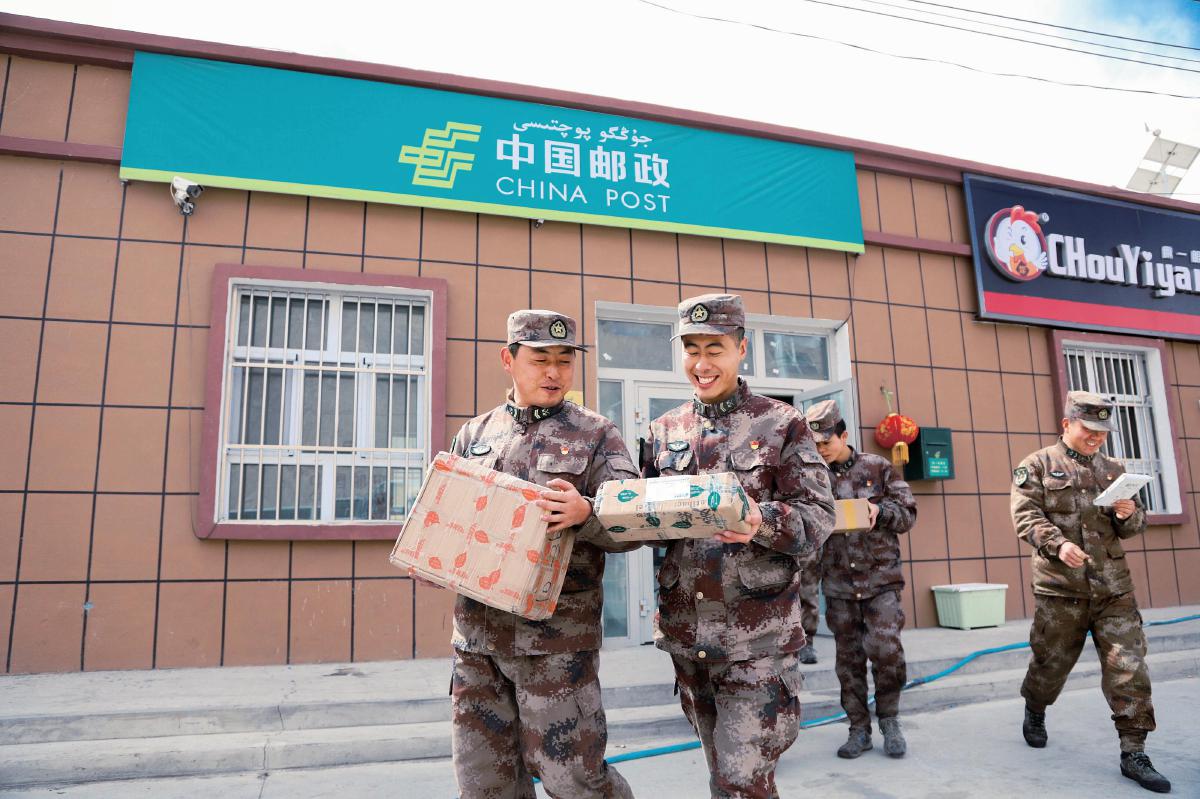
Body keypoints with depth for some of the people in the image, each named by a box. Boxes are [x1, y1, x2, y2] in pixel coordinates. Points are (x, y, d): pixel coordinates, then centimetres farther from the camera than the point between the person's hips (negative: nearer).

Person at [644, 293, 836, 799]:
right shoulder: (664, 431, 9)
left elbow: (819, 516, -7)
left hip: (757, 633, -4)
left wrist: (762, 522, -26)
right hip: (684, 629, 4)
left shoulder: (781, 425, -2)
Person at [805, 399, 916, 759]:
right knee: (848, 658, 6)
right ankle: (859, 729, 19)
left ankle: (889, 720, 13)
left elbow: (907, 514, 3)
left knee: (886, 649, -10)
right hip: (838, 581, 2)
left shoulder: (877, 467, 2)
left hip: (880, 577, -2)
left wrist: (879, 509, -16)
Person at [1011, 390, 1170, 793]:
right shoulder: (1038, 465, -1)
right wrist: (1058, 544, -27)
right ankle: (1035, 712, 38)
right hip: (1059, 586, -3)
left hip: (1114, 587, 4)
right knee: (1051, 661, 11)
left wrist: (1130, 515, -8)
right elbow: (1026, 516, -11)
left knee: (1128, 668, -1)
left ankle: (1133, 753, 8)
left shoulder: (1113, 469, 14)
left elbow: (1132, 527, 16)